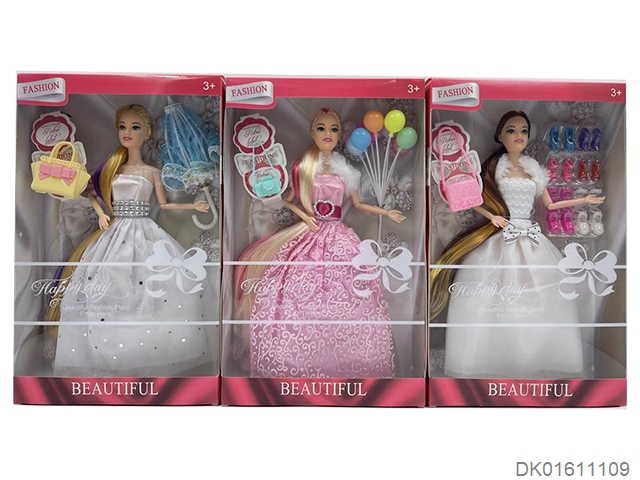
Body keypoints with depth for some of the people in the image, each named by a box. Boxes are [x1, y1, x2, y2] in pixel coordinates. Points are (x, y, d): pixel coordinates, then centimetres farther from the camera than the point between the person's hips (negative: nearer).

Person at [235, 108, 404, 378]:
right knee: (292, 297, -8)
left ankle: (345, 363, 12)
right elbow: (288, 200, 11)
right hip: (309, 234, -2)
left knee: (344, 302, -3)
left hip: (338, 238, 2)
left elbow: (357, 204, 18)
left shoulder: (345, 171, 9)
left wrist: (386, 213, 9)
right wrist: (304, 215, -7)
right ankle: (289, 365, 7)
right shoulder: (303, 167, 4)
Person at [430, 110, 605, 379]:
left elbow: (549, 205, 19)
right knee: (493, 302, -6)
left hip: (530, 242, 3)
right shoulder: (493, 168, 3)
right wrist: (492, 216, -9)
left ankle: (537, 363, 13)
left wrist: (585, 200, 19)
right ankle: (488, 365, 5)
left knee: (538, 305, 1)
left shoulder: (534, 170, 12)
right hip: (501, 241, -3)